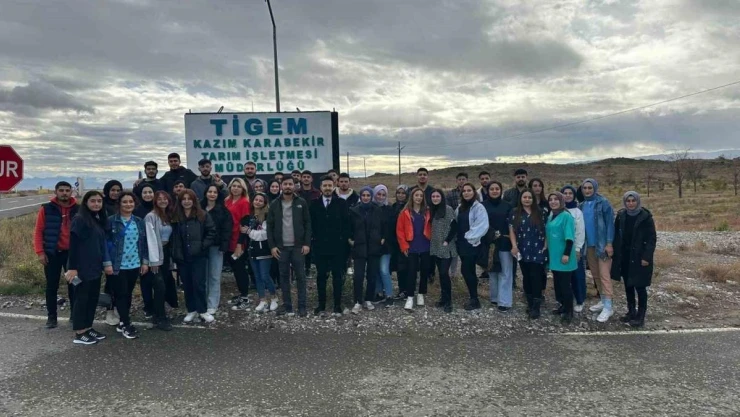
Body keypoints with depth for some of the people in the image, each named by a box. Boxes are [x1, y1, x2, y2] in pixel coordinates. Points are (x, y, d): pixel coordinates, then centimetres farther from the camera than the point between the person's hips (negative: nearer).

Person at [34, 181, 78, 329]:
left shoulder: (78, 209, 1)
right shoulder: (46, 209, -3)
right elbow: (38, 231, -2)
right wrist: (40, 252, -8)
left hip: (72, 253, 1)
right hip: (52, 253, -1)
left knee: (74, 284, 7)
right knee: (52, 286, 7)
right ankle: (51, 316, 19)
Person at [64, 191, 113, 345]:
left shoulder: (99, 220, 11)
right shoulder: (79, 219, -12)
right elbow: (73, 244, -16)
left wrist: (106, 263, 8)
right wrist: (72, 267, -19)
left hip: (95, 267, 8)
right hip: (82, 267, -8)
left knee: (93, 298, 12)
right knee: (81, 298, 1)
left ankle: (88, 328, 23)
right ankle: (79, 333, 10)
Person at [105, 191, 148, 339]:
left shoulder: (139, 222, 9)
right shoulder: (111, 221, -5)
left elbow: (144, 243, 12)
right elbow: (105, 242, -6)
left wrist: (145, 261, 8)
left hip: (134, 264, 4)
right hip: (118, 265, -4)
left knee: (128, 294, 12)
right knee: (121, 294, 0)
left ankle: (123, 322, 24)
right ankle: (126, 325, 9)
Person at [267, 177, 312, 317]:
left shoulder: (301, 203, 1)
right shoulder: (274, 205, 4)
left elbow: (307, 224, 0)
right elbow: (270, 226, 4)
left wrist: (307, 243, -8)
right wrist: (272, 246, -3)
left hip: (298, 246, -1)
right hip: (281, 247, 2)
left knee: (300, 276, 2)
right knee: (284, 276, 7)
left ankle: (302, 306, 8)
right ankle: (287, 305, 16)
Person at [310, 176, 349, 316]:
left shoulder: (341, 203, 0)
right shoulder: (314, 204, 5)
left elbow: (346, 223, -2)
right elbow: (310, 223, 7)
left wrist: (345, 239, -8)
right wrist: (313, 239, 0)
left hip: (337, 246, -2)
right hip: (319, 246, 2)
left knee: (337, 276, 4)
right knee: (321, 276, 9)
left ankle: (337, 306, 11)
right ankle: (321, 304, 18)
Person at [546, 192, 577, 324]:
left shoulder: (566, 216, -12)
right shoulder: (550, 217, 12)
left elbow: (569, 237, -17)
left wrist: (566, 254, -22)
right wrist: (548, 251, 19)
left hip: (563, 256, -8)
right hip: (554, 256, 8)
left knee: (565, 284, -4)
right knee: (557, 282, 14)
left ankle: (569, 311, 3)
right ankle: (563, 306, 26)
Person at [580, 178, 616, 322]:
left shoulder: (603, 203, -7)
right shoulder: (582, 205, 10)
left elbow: (610, 223, -10)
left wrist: (609, 243, -16)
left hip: (602, 244, -6)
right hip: (589, 245, 6)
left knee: (604, 275, -8)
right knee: (596, 275, 13)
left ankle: (608, 307, -7)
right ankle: (603, 301, 25)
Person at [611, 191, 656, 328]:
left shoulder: (646, 217, -9)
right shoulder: (621, 215, 3)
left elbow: (652, 239, -10)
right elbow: (616, 235, 9)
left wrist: (646, 257, -16)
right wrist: (615, 253, 4)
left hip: (639, 257, -5)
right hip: (624, 257, 5)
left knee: (640, 286, -2)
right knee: (628, 285, 13)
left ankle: (640, 316, 7)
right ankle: (631, 311, 26)